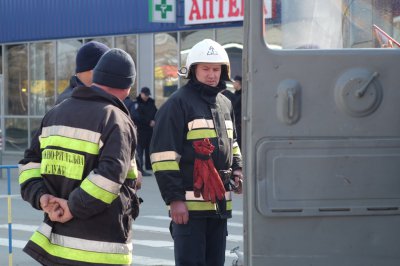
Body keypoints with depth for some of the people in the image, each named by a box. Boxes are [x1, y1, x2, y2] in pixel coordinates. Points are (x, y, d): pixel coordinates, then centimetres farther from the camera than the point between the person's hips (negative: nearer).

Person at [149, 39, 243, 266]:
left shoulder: (225, 104, 16)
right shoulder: (178, 104, -8)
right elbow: (164, 155, -12)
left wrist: (237, 169, 12)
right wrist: (174, 198, -16)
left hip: (220, 202, 7)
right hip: (189, 204, -7)